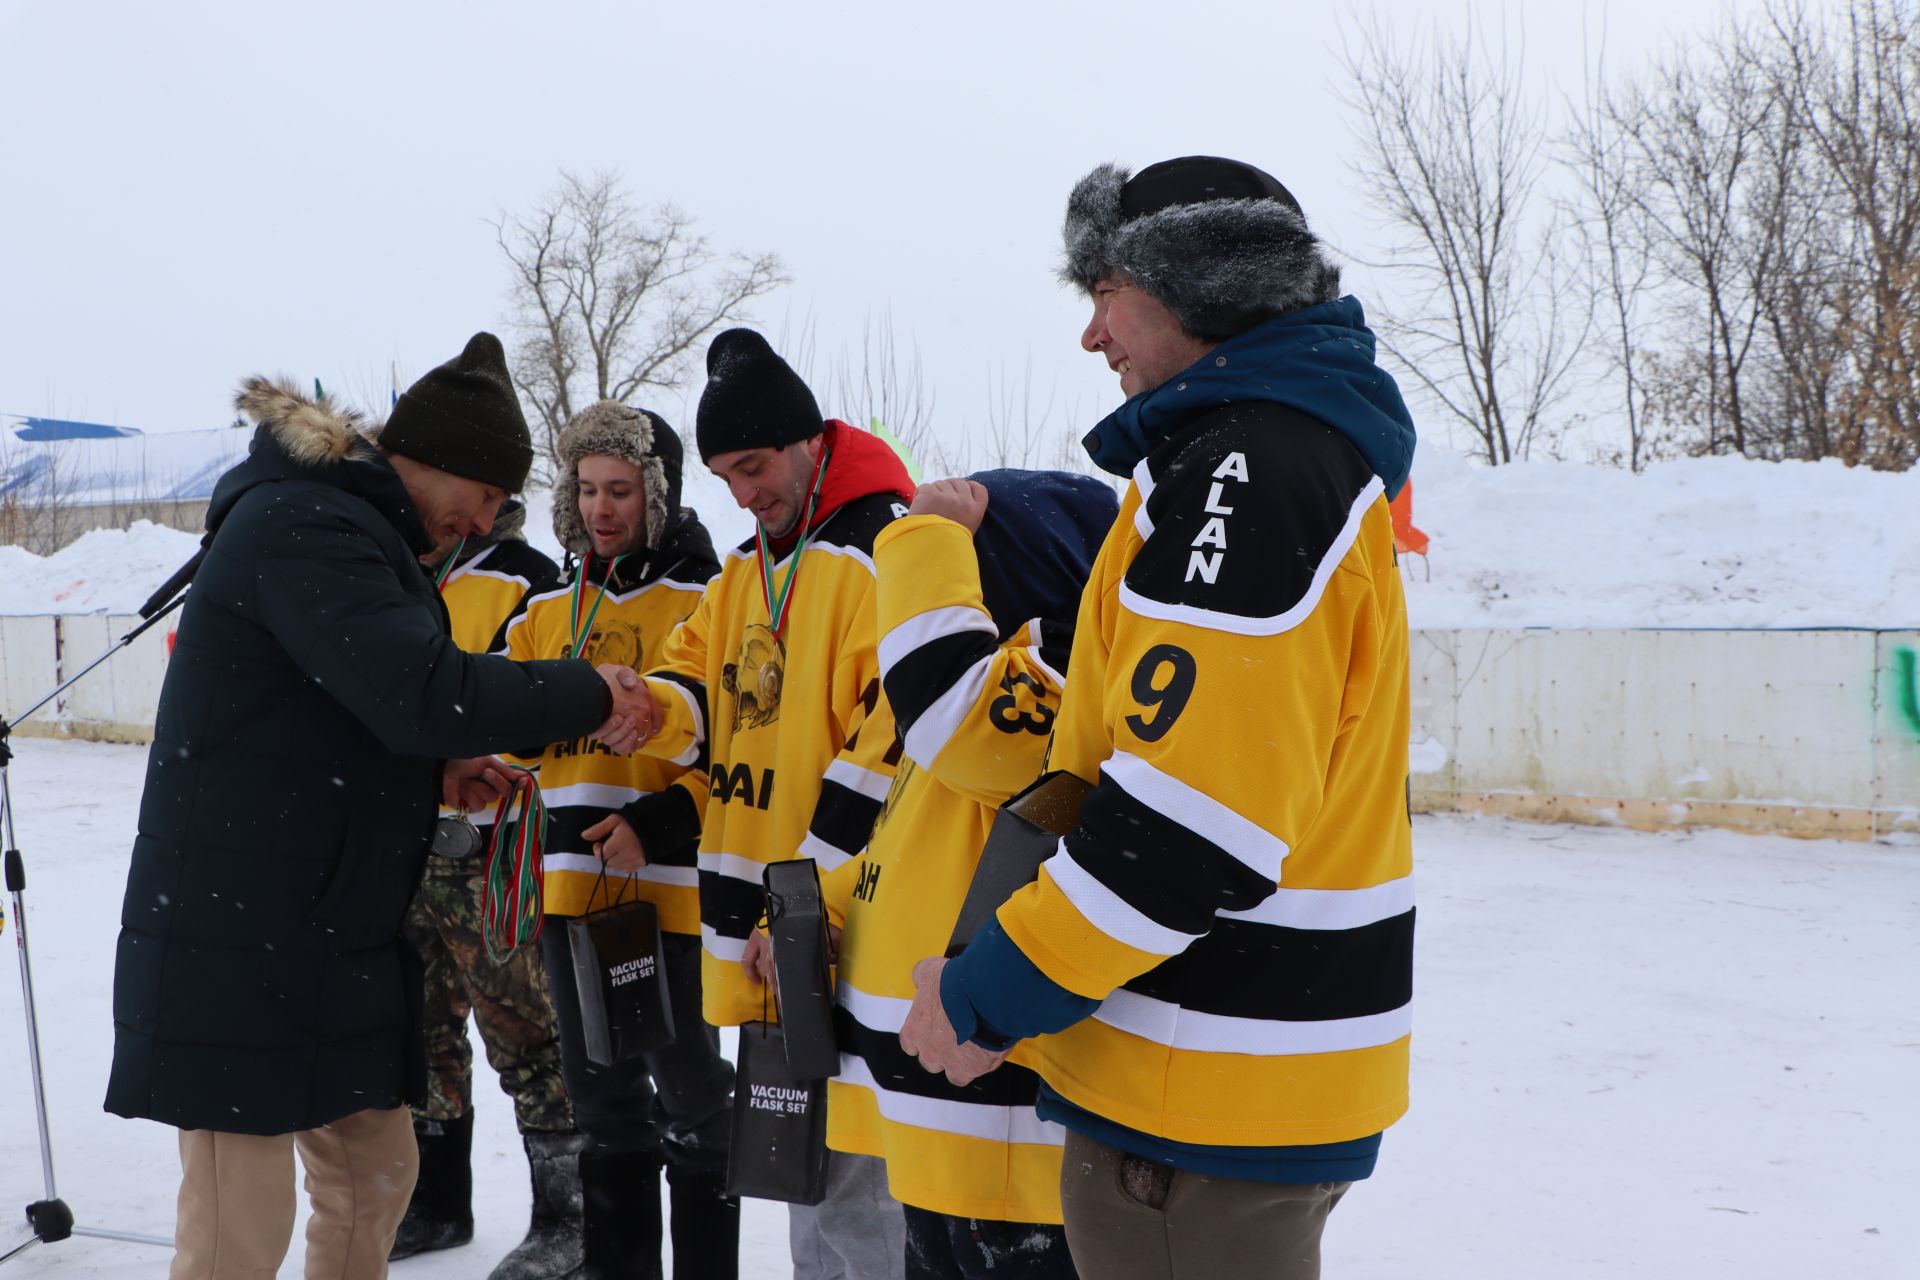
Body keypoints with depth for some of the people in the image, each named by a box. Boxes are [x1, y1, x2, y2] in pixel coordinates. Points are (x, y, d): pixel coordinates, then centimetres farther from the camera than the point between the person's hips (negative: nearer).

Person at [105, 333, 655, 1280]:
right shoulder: (303, 528, -16)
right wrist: (591, 697, -17)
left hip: (330, 934, 10)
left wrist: (436, 773, 4)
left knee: (374, 1172, 15)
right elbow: (428, 693, -29)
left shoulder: (347, 528, 17)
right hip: (238, 937, -10)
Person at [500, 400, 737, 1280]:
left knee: (689, 1092, 3)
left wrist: (661, 822, -22)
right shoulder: (549, 611, 13)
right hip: (572, 884, 6)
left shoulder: (703, 602, -6)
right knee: (602, 1097, 16)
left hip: (672, 887, -6)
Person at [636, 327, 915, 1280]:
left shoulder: (887, 551, -13)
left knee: (846, 1166, -6)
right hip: (754, 920, 9)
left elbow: (898, 733, -19)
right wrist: (651, 705, -9)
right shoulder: (747, 570, 17)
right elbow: (702, 693, 16)